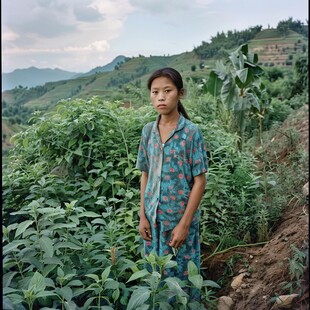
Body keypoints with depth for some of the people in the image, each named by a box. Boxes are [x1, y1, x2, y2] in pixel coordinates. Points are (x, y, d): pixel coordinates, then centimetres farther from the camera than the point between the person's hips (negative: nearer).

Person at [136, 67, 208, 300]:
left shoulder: (191, 132, -12)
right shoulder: (148, 130, 1)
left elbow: (200, 181, -11)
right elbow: (145, 175, 7)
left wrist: (184, 223, -13)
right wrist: (142, 216, 3)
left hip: (181, 218, -4)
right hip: (154, 218, 4)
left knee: (184, 276, 10)